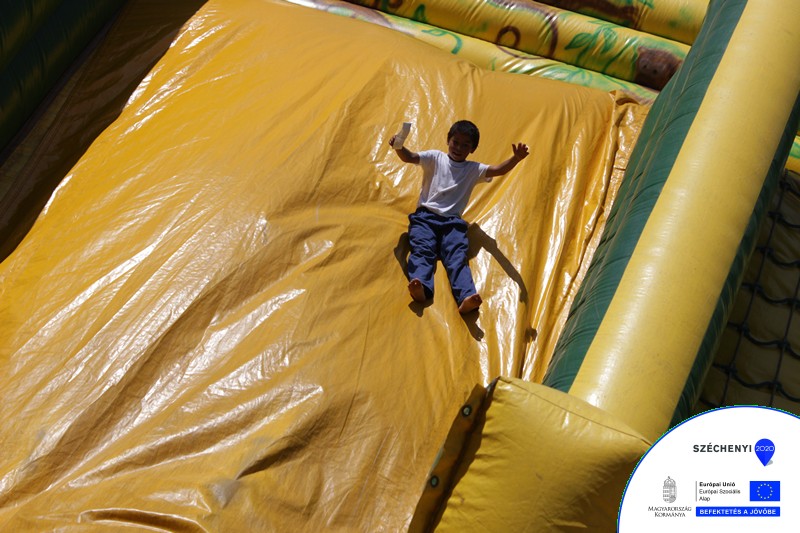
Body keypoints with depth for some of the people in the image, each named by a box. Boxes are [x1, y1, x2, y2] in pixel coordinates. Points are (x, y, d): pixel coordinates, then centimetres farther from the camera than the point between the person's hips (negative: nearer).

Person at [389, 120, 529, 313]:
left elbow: (498, 170, 6)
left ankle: (466, 297, -46)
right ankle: (420, 287, -53)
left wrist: (516, 158, -13)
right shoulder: (435, 158, 14)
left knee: (457, 256, -22)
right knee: (422, 249, -27)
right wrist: (399, 147, -22)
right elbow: (409, 157, 0)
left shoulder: (473, 170, 18)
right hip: (425, 216, -1)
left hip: (452, 221, 1)